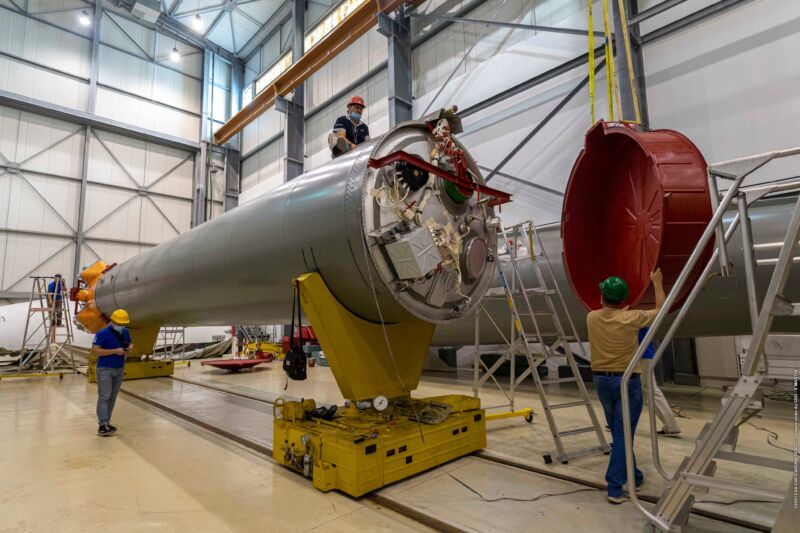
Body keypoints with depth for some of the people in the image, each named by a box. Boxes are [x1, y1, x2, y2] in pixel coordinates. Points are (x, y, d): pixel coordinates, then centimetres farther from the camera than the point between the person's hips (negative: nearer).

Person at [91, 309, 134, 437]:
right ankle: (102, 426, -5)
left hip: (120, 369, 6)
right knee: (104, 397, -7)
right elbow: (94, 350, -16)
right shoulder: (102, 333, -13)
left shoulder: (125, 332, 4)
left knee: (112, 397, 9)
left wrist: (130, 348, -8)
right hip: (105, 369, -6)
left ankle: (106, 422, 17)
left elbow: (130, 344, 16)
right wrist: (115, 351, -23)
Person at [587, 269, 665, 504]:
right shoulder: (630, 319, -14)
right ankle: (615, 488, 2)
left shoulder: (592, 318, -3)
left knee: (618, 432, 19)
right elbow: (661, 309, 4)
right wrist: (657, 283, 17)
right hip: (626, 381, -4)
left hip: (601, 379, 4)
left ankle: (632, 476, 34)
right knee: (623, 434, 1)